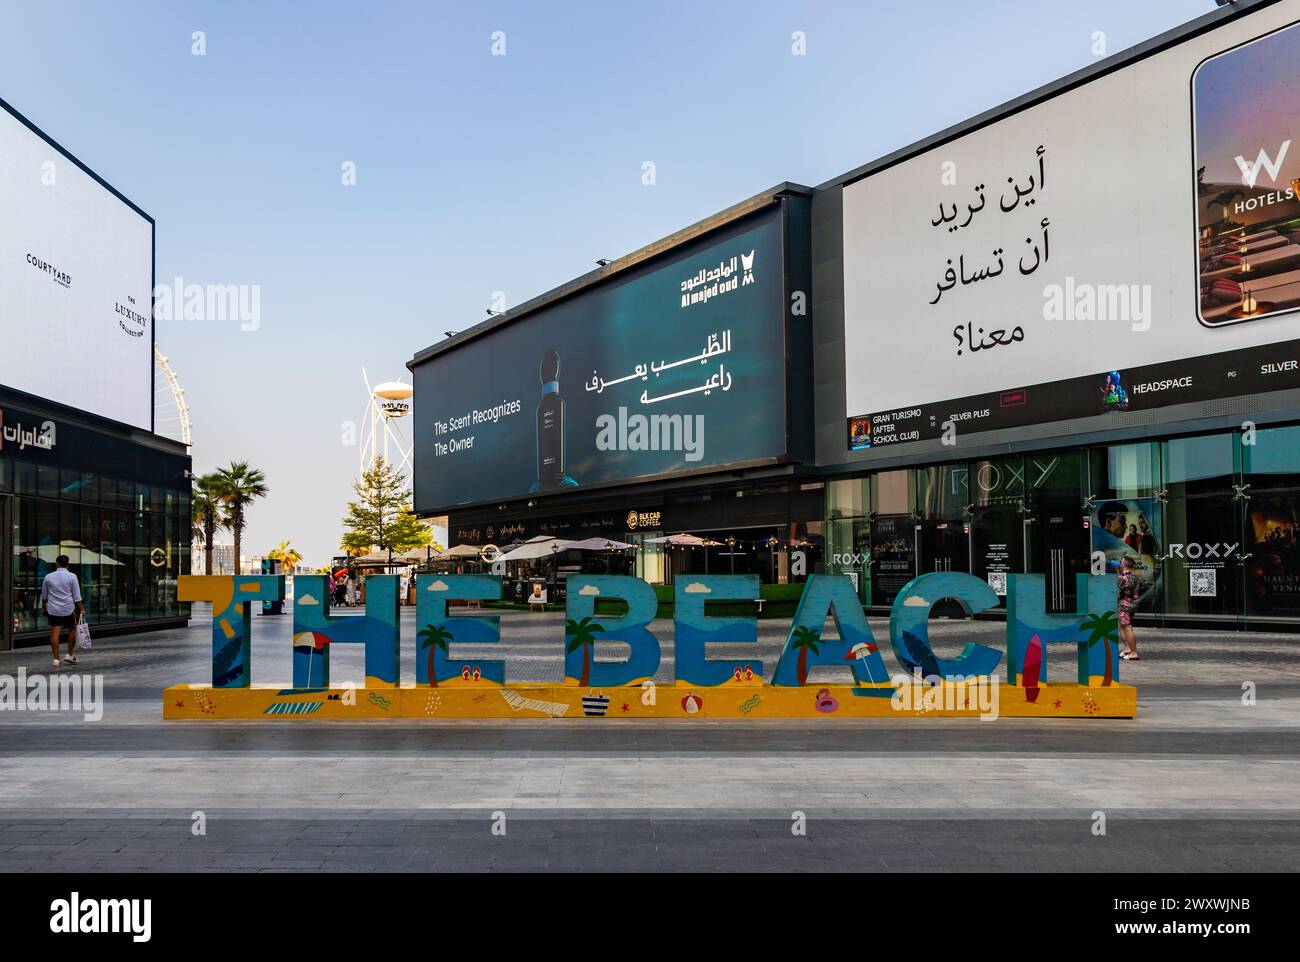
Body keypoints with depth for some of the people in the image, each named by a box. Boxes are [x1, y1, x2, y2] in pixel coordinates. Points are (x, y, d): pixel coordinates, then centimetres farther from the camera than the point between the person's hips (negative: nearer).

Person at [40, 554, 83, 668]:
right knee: (72, 630, 15)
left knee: (55, 633, 1)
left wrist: (44, 607, 31)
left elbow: (44, 595, 15)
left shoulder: (48, 577, 3)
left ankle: (56, 659, 0)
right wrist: (80, 610, 0)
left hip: (53, 609, 2)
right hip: (69, 609, -2)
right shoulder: (72, 577, -5)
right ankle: (69, 655, 14)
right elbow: (77, 596, -6)